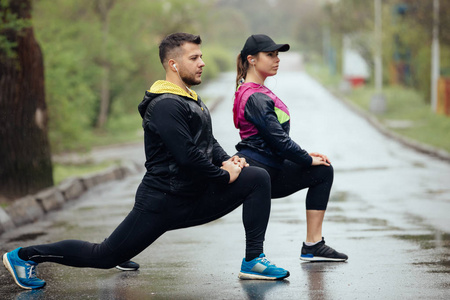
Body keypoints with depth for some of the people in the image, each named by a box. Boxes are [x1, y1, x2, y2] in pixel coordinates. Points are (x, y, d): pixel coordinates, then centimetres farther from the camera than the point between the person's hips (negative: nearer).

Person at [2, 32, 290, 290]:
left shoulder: (193, 101, 14)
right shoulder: (165, 106, -20)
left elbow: (209, 142, 22)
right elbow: (188, 157, -27)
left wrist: (226, 160, 1)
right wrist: (224, 176, -15)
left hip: (195, 199, 9)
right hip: (163, 201, -9)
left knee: (258, 178, 1)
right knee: (105, 256, -5)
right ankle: (25, 256, 11)